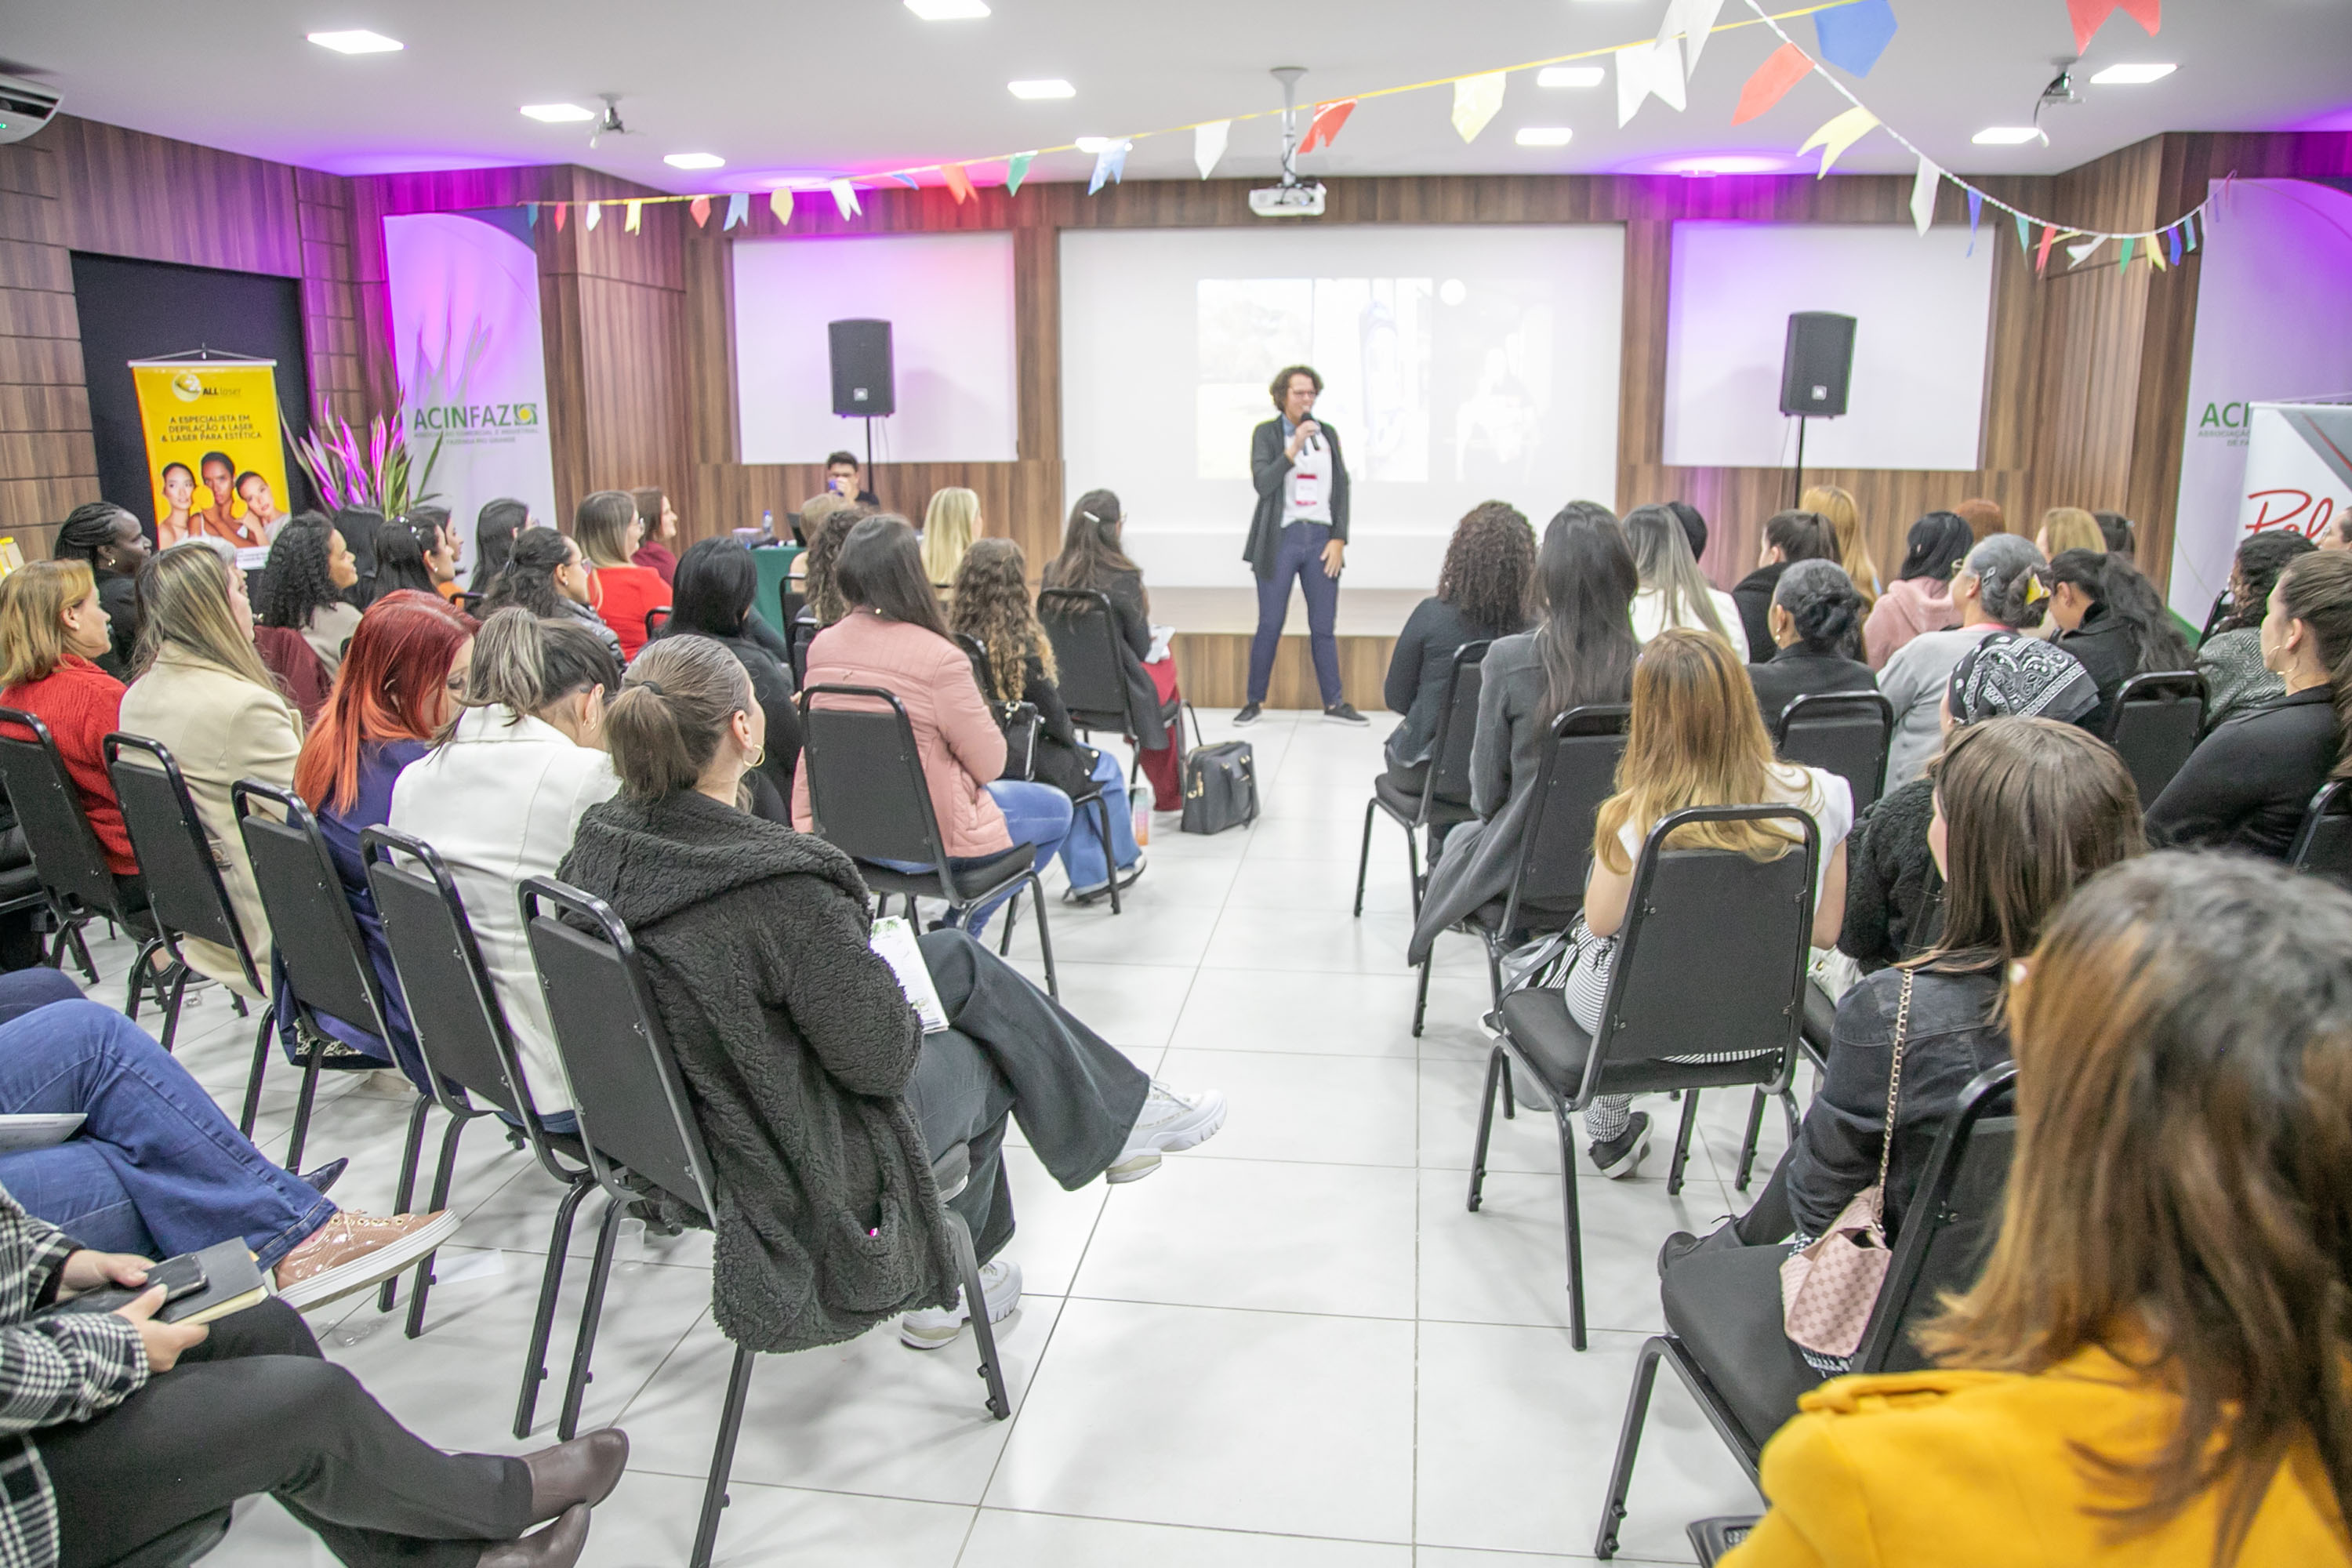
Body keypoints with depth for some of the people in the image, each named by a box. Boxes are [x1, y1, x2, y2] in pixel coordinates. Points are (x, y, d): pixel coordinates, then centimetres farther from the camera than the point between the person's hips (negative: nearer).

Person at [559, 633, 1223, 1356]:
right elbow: (882, 1058, -22)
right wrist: (881, 973, -2)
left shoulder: (600, 843, -9)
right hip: (795, 1174, -7)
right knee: (983, 1060, 20)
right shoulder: (781, 889, -34)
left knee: (960, 958, 16)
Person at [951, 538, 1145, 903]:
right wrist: (1072, 742, 7)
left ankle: (1088, 876, 34)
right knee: (1105, 767, 24)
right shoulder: (1021, 645, -25)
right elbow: (1051, 712, -16)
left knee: (1077, 759, 32)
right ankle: (1121, 862, 43)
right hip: (1025, 766, -5)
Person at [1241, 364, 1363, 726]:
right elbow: (1262, 482, -11)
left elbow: (1341, 489, 10)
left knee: (1323, 627, 5)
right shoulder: (1266, 433, 2)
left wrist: (1338, 539, 1)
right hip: (1281, 538, -3)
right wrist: (1293, 449, -20)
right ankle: (1255, 701, 11)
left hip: (1321, 539, 3)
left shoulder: (1328, 434, 11)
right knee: (1270, 625, 0)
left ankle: (1334, 703, 11)